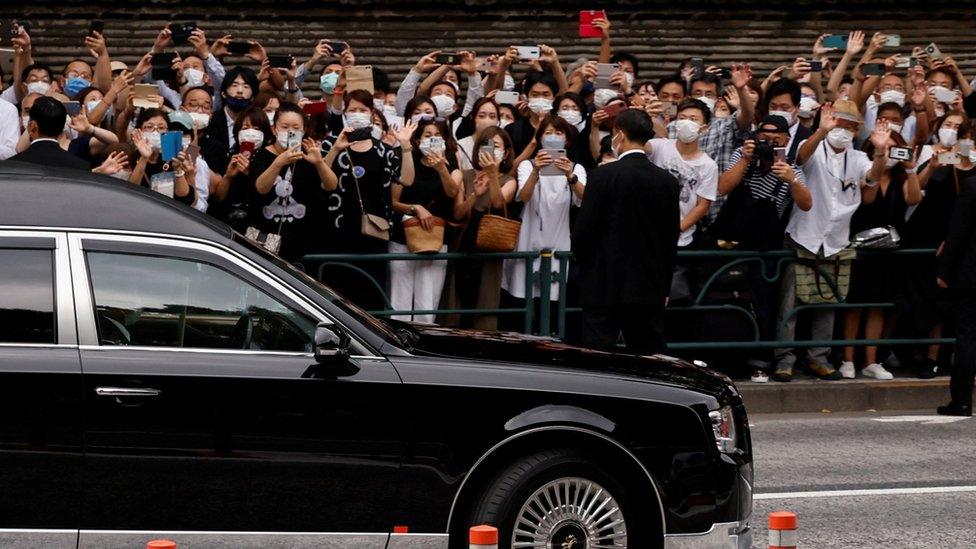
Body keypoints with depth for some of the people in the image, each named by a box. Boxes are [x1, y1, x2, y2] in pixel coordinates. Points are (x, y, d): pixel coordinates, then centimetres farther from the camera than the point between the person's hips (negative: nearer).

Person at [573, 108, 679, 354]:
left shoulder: (604, 175, -10)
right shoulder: (668, 181, 4)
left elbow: (583, 230, -9)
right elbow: (671, 239, 10)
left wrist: (585, 263, 11)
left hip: (606, 286, -4)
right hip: (650, 289, 4)